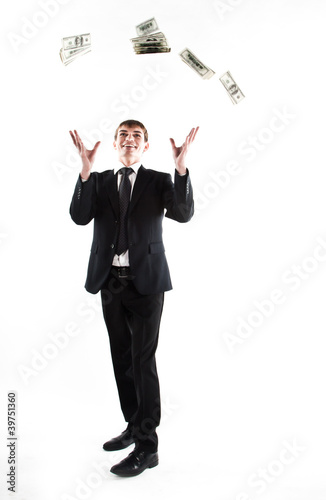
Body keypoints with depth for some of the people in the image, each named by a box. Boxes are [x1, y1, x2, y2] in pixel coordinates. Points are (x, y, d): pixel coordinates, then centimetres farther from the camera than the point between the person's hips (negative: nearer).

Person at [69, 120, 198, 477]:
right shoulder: (97, 181, 9)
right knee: (121, 359, 14)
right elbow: (79, 217, -9)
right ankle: (134, 427, 32)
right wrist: (86, 170, -20)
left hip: (146, 281, -4)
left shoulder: (159, 180, 2)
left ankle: (147, 447, 6)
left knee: (143, 361, -4)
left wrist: (181, 168, -25)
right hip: (110, 281, 4)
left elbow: (183, 214, -14)